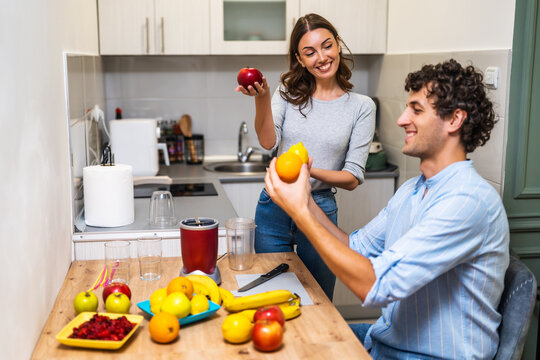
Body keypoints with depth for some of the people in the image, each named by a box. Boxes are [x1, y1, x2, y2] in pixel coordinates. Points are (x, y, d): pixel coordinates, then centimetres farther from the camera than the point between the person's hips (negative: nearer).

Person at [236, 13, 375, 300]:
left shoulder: (361, 107, -3)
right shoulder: (288, 93, 3)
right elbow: (268, 142, -13)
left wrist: (311, 171, -23)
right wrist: (262, 100, -29)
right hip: (274, 206, 2)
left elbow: (353, 178, -7)